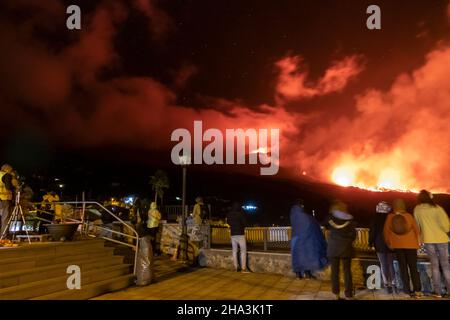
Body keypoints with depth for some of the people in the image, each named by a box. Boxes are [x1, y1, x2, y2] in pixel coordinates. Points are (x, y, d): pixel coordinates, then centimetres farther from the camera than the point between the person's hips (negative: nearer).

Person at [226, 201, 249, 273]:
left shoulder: (229, 215, 3)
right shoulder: (240, 214, -14)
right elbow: (244, 223, -8)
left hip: (233, 235, 5)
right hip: (240, 234, -5)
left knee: (234, 251, 12)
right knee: (243, 251, -1)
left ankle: (235, 267, 14)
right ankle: (243, 269, -6)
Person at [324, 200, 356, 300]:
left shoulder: (331, 217, -4)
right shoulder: (349, 219, -6)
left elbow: (327, 226, 14)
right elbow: (353, 234, -5)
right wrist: (349, 241, 13)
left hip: (333, 247, 0)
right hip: (346, 247, 0)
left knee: (335, 270, 10)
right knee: (347, 271, 6)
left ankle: (336, 293, 14)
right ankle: (349, 294, 7)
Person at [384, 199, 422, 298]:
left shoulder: (390, 217, -4)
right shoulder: (409, 216, -6)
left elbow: (386, 231, -3)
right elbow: (416, 229, -1)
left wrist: (389, 243, 11)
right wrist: (416, 241, 14)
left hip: (397, 245, 1)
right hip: (411, 244, -1)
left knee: (403, 267, 8)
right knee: (413, 267, 5)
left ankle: (407, 290, 7)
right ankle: (417, 289, -3)